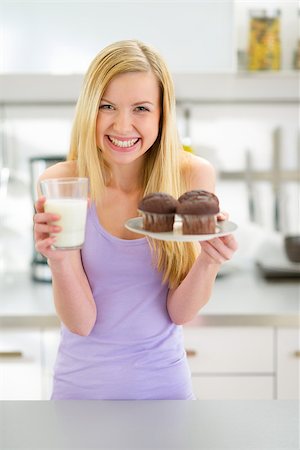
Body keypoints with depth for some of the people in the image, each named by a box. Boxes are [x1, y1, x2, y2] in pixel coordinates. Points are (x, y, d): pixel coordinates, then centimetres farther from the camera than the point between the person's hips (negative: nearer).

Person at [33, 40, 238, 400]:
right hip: (82, 383, 0)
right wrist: (57, 259, -33)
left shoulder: (194, 176, -14)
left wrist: (209, 260, -28)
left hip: (163, 380, 1)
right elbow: (80, 323, -16)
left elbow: (180, 312, -10)